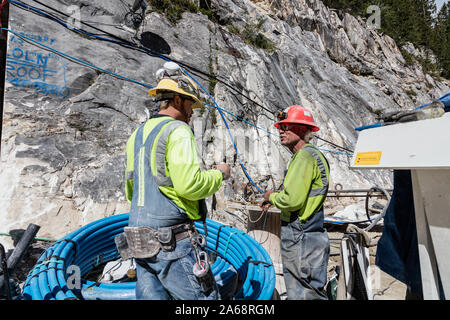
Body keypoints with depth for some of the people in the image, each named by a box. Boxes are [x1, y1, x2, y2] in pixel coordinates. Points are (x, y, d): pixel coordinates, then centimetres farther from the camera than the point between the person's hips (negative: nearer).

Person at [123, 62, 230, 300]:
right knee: (204, 296, 3)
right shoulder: (177, 130, -11)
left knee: (150, 295, 15)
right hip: (173, 241, -8)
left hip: (139, 242, 9)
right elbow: (189, 184, -22)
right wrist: (219, 174, -5)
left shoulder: (137, 135, 15)